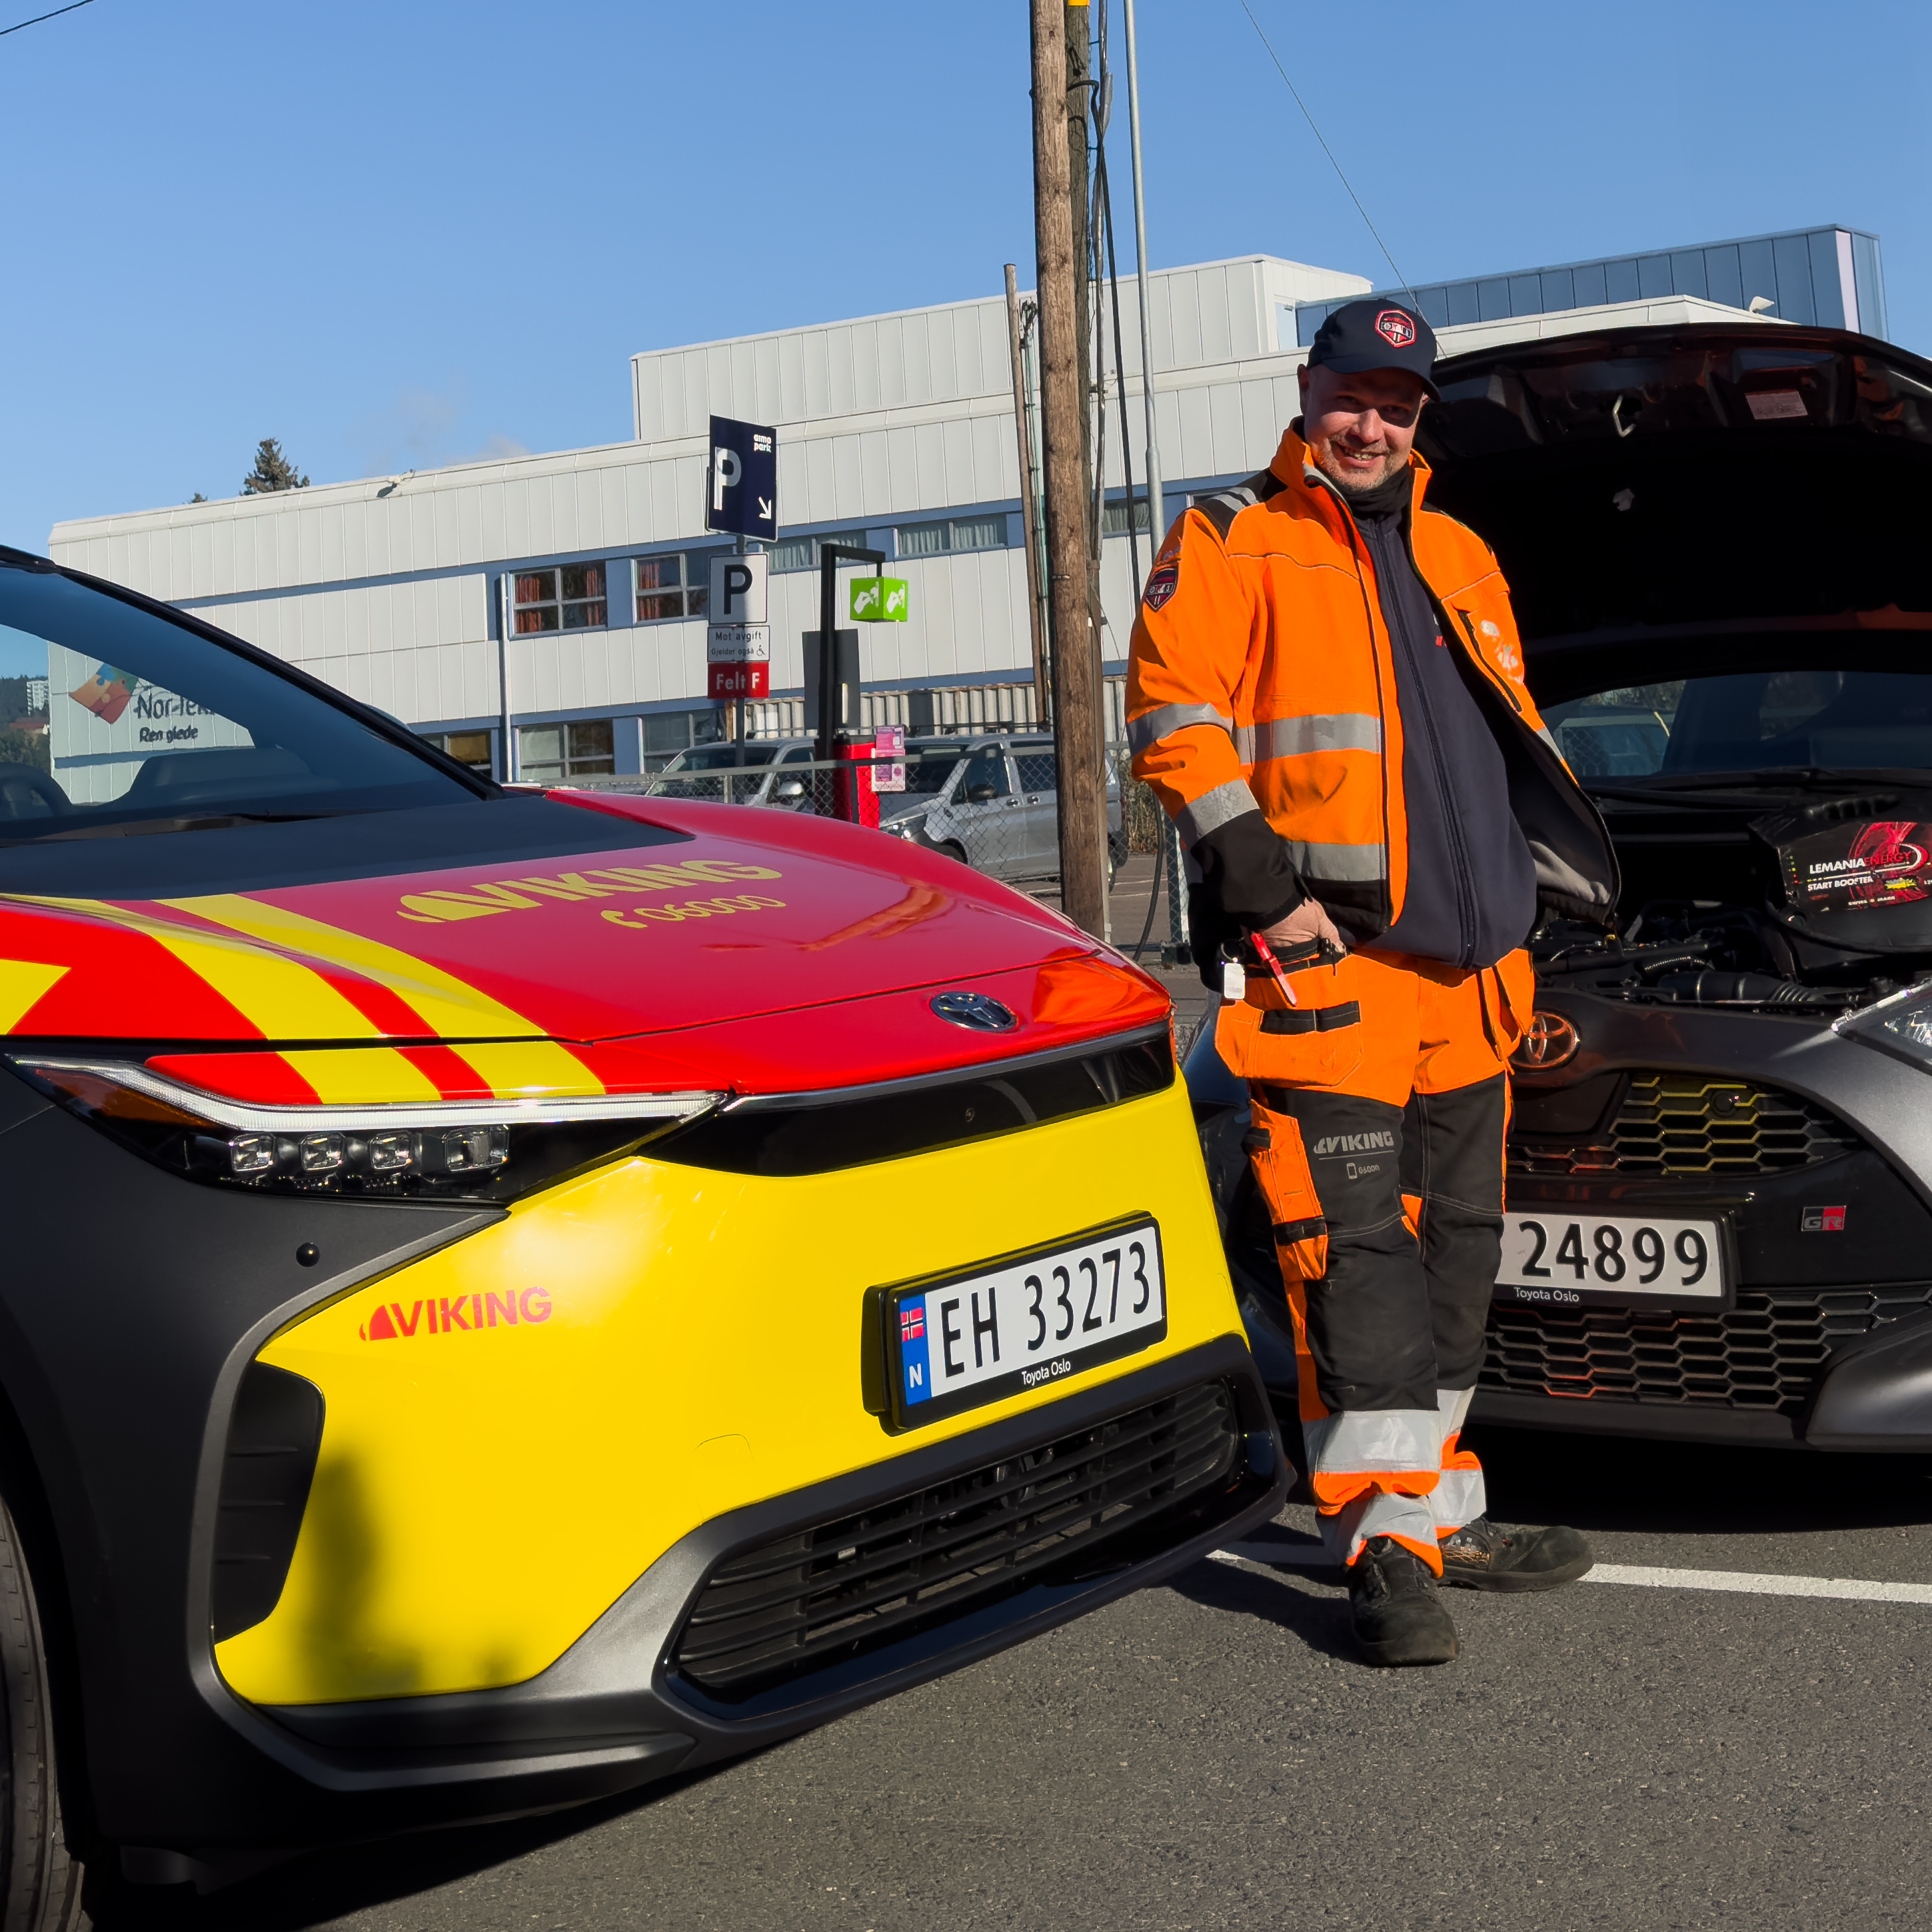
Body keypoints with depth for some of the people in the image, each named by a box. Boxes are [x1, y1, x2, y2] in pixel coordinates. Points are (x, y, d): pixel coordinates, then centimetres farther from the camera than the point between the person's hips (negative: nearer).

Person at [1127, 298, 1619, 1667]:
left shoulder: (1460, 557, 22)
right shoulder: (1230, 547, 2)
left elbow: (1518, 741, 29)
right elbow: (1176, 722, -8)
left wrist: (1541, 883, 19)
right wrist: (1265, 888, -15)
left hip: (1468, 967, 7)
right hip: (1322, 963, -7)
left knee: (1455, 1244, 12)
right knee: (1355, 1245, -11)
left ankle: (1438, 1509, 23)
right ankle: (1389, 1548, -9)